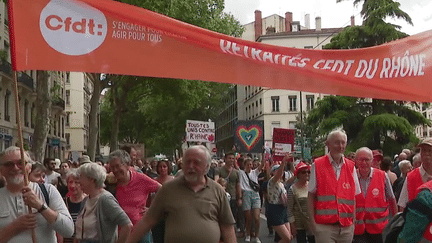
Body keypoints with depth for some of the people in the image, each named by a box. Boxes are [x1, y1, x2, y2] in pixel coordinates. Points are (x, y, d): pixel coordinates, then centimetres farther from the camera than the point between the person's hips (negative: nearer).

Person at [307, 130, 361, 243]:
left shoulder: (351, 167, 10)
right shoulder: (317, 165, 0)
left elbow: (354, 196, 12)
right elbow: (311, 196, 0)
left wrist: (354, 219, 3)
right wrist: (312, 221, -7)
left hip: (347, 226, 3)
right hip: (324, 226, -3)